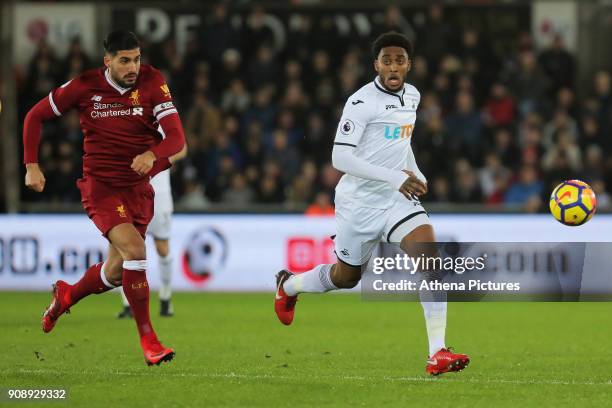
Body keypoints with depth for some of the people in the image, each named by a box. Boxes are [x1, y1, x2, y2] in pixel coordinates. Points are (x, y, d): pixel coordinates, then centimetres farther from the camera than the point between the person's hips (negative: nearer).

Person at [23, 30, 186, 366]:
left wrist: (153, 154, -35)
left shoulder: (152, 82, -8)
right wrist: (32, 166, -3)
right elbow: (35, 116, 4)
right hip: (100, 185, -3)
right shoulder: (84, 86, -9)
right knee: (134, 250, -24)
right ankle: (148, 340, -16)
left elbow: (176, 137, -14)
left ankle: (66, 296, 45)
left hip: (139, 187, 3)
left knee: (117, 272, 13)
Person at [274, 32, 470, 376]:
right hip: (360, 202, -5)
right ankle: (289, 285, 49)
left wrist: (417, 175, 10)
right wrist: (394, 178, -27)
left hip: (397, 199, 5)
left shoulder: (412, 96, 6)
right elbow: (340, 158, -23)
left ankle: (438, 353, -23)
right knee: (346, 277, 14)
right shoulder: (362, 102, -17)